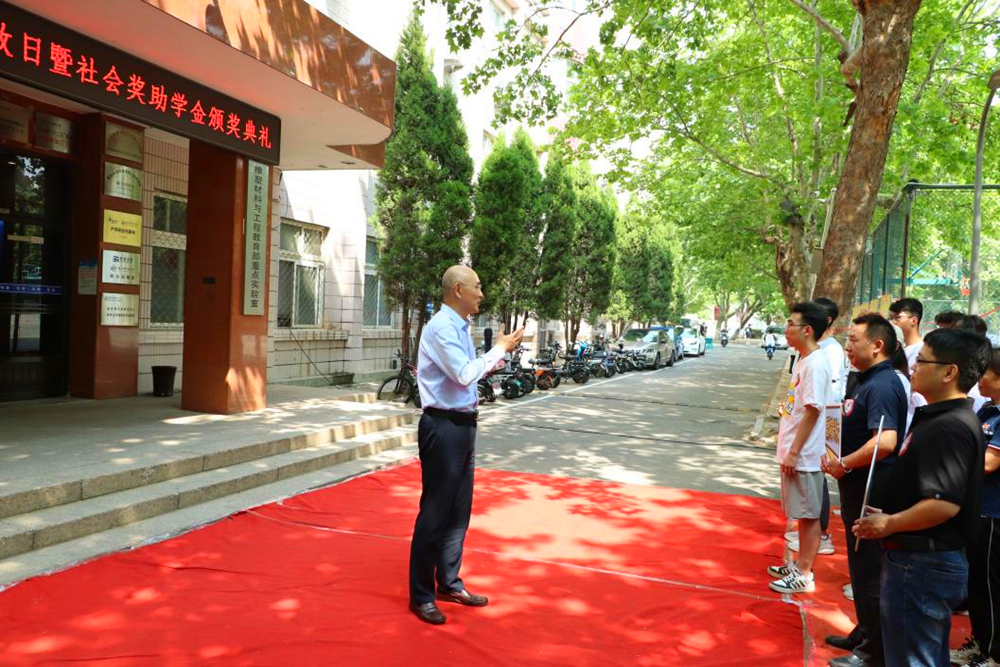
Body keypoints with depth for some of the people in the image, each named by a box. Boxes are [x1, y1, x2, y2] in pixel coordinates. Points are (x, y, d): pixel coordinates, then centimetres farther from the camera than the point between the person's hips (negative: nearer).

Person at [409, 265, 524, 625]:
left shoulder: (460, 326, 12)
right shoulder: (441, 327, -16)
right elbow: (464, 374, -24)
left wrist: (499, 353, 11)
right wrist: (498, 350, -14)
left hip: (463, 424, 10)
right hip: (443, 426, -10)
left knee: (459, 510, 17)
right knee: (435, 512, -1)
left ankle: (449, 583, 32)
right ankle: (421, 596, 13)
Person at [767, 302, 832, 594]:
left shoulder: (815, 364, -19)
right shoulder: (802, 360, 10)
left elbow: (812, 412, -21)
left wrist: (794, 452, -19)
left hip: (804, 456, -9)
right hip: (794, 452, 9)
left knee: (809, 515, 2)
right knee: (802, 514, 18)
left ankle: (804, 575, 11)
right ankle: (800, 565, 30)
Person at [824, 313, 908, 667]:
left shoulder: (882, 386, -21)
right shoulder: (868, 382, 11)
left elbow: (885, 441, -33)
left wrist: (844, 464, -22)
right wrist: (841, 460, 10)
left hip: (872, 494, -10)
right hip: (858, 492, 10)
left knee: (871, 572, 2)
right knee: (861, 568, 21)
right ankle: (865, 633, 37)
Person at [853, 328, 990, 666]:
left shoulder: (948, 428, -22)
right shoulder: (943, 419, 11)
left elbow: (944, 503, -30)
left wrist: (889, 524, -18)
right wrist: (890, 516, 12)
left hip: (921, 565, -11)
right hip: (932, 560, 11)